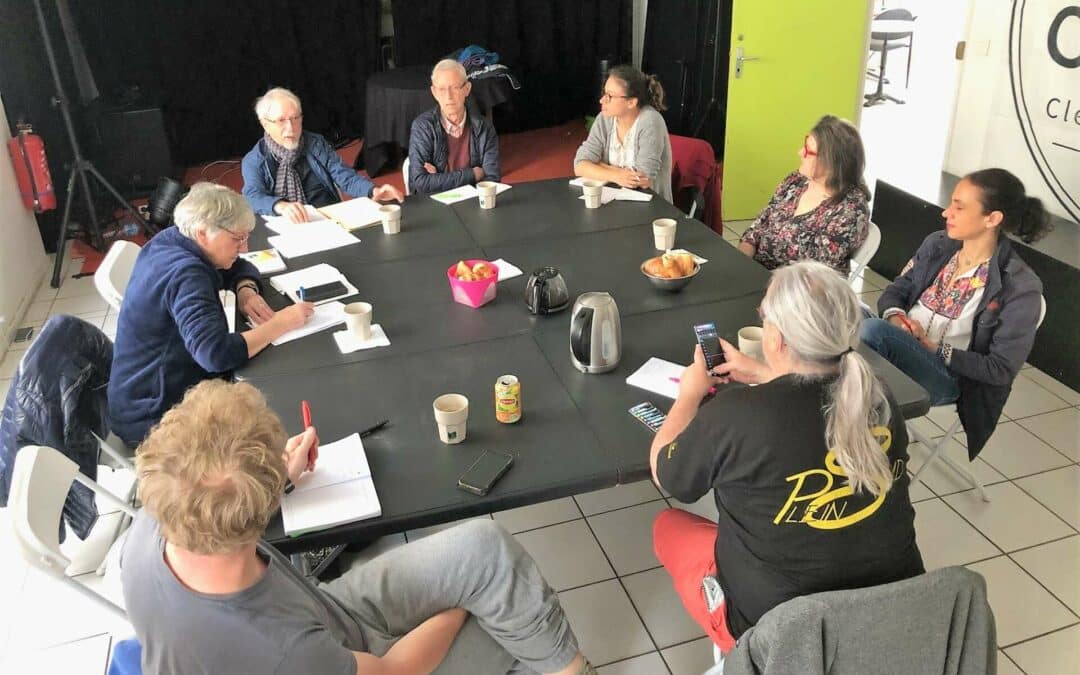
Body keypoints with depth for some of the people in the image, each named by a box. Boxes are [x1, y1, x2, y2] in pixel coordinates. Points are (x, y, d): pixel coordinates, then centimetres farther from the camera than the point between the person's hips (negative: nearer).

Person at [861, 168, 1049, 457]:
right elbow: (895, 291, 13)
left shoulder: (1020, 287, -10)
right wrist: (894, 316, -10)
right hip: (899, 351, 5)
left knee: (874, 330, -33)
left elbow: (1001, 369, -10)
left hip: (949, 377, -5)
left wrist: (935, 349, -14)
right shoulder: (937, 244, 7)